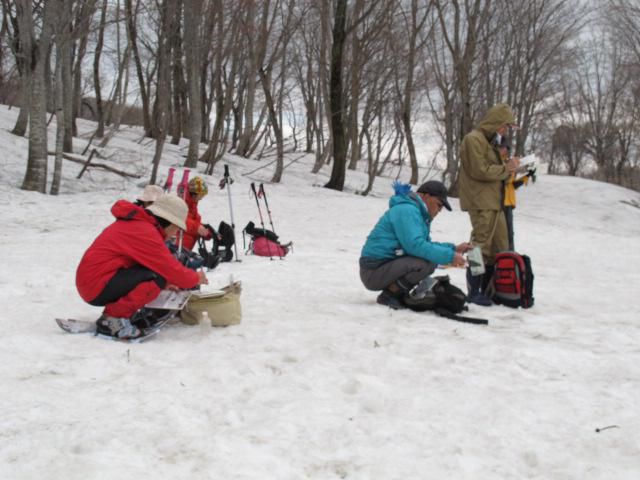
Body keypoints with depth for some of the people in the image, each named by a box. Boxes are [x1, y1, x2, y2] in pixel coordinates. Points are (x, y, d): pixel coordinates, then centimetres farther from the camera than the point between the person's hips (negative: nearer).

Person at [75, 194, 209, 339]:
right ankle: (113, 319, -13)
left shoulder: (137, 224, 13)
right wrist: (195, 278, 3)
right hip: (97, 285, -10)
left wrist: (165, 281, 9)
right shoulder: (146, 232, -17)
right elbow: (170, 267, -15)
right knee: (156, 278, -22)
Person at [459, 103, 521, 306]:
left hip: (495, 202, 10)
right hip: (481, 203, -10)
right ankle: (474, 292, -5)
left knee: (500, 249, 12)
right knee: (481, 247, -10)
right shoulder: (474, 139, -10)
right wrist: (506, 168, -11)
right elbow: (480, 170, -18)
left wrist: (510, 167, 6)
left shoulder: (492, 142, 22)